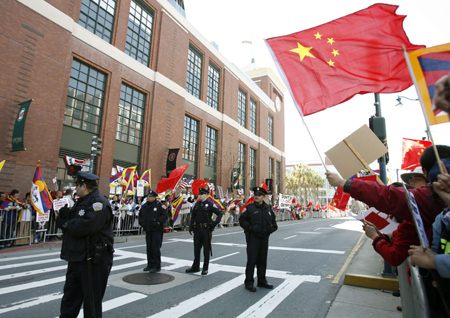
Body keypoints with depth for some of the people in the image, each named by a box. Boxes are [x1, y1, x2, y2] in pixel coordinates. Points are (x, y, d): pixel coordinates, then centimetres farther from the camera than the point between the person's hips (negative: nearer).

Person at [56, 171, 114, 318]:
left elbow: (84, 226, -31)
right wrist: (65, 215, -10)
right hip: (76, 257, 10)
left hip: (93, 260, -10)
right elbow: (71, 222, 12)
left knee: (91, 300, 7)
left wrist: (65, 223, -13)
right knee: (70, 296, 22)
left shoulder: (99, 203, -19)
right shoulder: (81, 202, 14)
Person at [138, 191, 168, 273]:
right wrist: (142, 222, 7)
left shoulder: (159, 205, -8)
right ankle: (150, 264, 26)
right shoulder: (144, 206, 10)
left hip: (157, 230, -6)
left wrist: (158, 221, -20)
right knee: (149, 248, 13)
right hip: (148, 230, 6)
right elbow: (140, 216, 23)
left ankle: (157, 266, 6)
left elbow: (165, 216, -11)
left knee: (156, 247, -4)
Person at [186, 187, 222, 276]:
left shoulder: (210, 205, -7)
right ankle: (195, 267, 26)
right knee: (196, 249, 13)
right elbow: (193, 216, 15)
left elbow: (219, 214, -6)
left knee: (206, 249, 4)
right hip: (197, 229, 5)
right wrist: (190, 227, 8)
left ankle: (205, 268, 15)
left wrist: (215, 223, -14)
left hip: (206, 229, -5)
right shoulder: (197, 204, 9)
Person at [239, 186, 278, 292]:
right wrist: (250, 228, -17)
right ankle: (249, 282, 8)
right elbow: (242, 220, -6)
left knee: (262, 260, 14)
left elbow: (273, 222, 19)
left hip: (264, 238, 5)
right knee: (252, 260, -4)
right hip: (253, 237, -5)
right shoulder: (250, 207, -4)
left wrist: (271, 229, 0)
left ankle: (262, 281, 28)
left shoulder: (268, 209, 10)